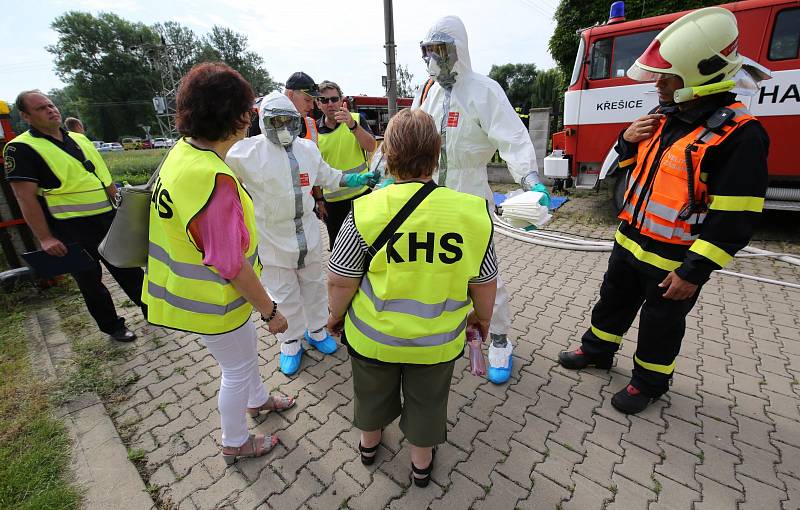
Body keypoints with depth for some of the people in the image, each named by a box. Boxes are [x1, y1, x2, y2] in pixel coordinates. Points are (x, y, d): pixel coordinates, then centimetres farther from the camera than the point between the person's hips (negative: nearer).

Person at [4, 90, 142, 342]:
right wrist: (45, 238, -17)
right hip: (72, 229, -5)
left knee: (126, 267, 15)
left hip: (107, 218, 5)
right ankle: (113, 326, 22)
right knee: (90, 279, 8)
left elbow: (104, 177, 17)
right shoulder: (22, 148, -9)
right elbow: (26, 198, -13)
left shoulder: (79, 138, 11)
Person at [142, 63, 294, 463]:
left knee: (246, 349, 29)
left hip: (186, 287, 9)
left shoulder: (183, 152, -3)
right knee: (238, 368, 15)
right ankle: (235, 444, 42)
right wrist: (269, 310, -18)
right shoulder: (215, 179, -33)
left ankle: (257, 400, 56)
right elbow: (231, 265, -30)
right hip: (211, 302, -9)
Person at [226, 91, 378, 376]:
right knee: (285, 294, 9)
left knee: (314, 285, 19)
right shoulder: (247, 152, -13)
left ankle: (315, 330, 43)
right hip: (273, 237, -4)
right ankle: (290, 343, 33)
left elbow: (327, 176, 15)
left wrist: (356, 179, 8)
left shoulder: (308, 148, 2)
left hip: (308, 233, 4)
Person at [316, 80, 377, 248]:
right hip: (332, 201, 2)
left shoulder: (356, 119, -1)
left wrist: (352, 125, -31)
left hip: (361, 194, -1)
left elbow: (371, 147, -16)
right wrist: (318, 199, 4)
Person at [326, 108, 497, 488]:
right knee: (427, 400, 27)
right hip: (437, 342, 1)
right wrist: (482, 316, 14)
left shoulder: (367, 210, -21)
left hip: (374, 336, 0)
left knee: (374, 393, 29)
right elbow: (485, 283, -6)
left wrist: (336, 313, 6)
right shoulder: (472, 211, -16)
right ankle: (422, 462, 53)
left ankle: (369, 443, 58)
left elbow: (339, 282, -15)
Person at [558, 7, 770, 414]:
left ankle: (650, 381, 35)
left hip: (674, 259, -7)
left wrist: (694, 272, -22)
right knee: (614, 300, 21)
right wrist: (629, 141, -5)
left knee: (660, 324, 13)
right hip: (630, 241, 7)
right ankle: (597, 350, 43)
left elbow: (733, 219, -21)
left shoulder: (739, 136, -20)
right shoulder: (664, 116, 3)